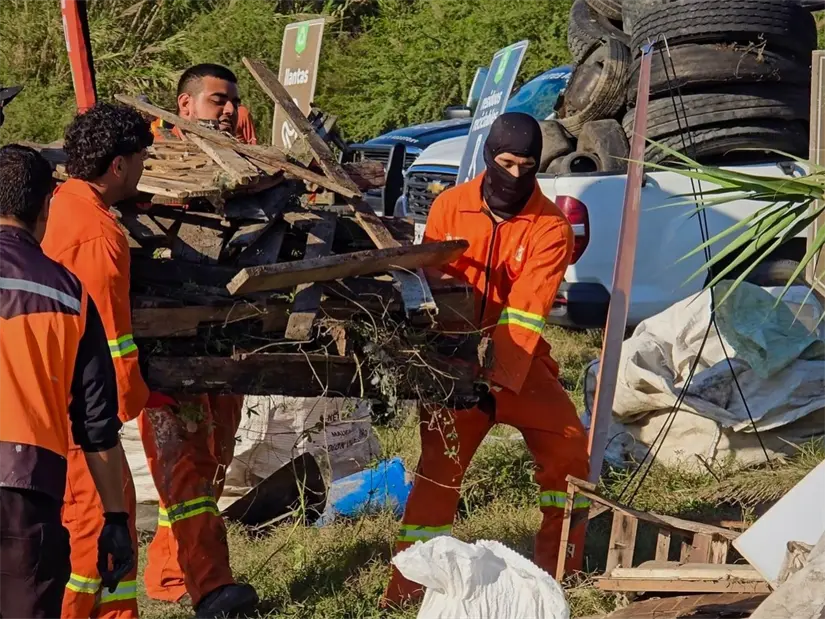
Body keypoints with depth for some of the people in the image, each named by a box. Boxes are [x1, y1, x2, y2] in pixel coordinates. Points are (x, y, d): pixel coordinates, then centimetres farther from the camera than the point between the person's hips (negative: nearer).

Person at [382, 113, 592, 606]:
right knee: (439, 465, -4)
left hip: (520, 363, 0)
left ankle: (561, 560, 15)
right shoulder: (449, 207, -5)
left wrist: (497, 377, -29)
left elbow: (526, 312, -19)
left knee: (567, 447, -5)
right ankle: (408, 581, 0)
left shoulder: (550, 226, -11)